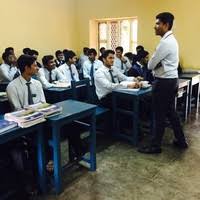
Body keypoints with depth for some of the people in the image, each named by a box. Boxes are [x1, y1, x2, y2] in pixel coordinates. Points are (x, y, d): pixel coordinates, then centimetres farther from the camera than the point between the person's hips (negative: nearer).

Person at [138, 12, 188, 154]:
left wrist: (155, 65, 3)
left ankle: (155, 146, 14)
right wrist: (158, 65, 3)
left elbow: (150, 65, -16)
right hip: (172, 80, 10)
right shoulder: (172, 40, 14)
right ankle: (181, 141, 31)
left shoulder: (165, 42, -19)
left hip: (164, 82, -10)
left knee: (160, 115, 1)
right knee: (171, 112, 19)